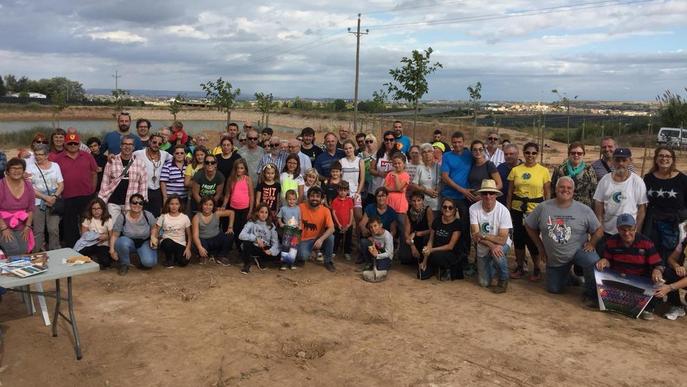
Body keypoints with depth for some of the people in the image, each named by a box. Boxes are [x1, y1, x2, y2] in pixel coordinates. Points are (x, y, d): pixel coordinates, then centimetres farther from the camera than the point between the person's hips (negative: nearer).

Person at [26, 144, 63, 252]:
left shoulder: (55, 166, 9)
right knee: (38, 231, -1)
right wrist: (45, 197, -12)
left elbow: (61, 185, 7)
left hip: (54, 202, 2)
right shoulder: (30, 167, 2)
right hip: (37, 203, -1)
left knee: (54, 229, 0)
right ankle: (37, 254, 8)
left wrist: (54, 197, -10)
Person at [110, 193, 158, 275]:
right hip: (128, 242, 0)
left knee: (149, 262, -28)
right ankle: (124, 265, -9)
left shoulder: (148, 216, -12)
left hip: (144, 243, 0)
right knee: (123, 242, -36)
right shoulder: (122, 217, -14)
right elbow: (114, 235, -8)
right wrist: (112, 250, -18)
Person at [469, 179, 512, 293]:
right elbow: (475, 235, -21)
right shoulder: (474, 208, -19)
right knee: (484, 283, 4)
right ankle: (493, 265, 38)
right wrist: (491, 245, -34)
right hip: (482, 249, 3)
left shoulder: (503, 210, -24)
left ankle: (503, 280, -9)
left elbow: (502, 239, -26)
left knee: (498, 253, -38)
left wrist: (482, 235, -30)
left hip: (501, 245, -2)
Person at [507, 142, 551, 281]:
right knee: (518, 238, 7)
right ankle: (520, 267, 24)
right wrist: (507, 209, 6)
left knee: (533, 239, -2)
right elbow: (510, 192, 9)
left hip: (536, 210, -2)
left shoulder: (544, 171, 1)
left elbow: (547, 193, 3)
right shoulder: (515, 170, 5)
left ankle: (536, 269, 18)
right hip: (517, 209, 2)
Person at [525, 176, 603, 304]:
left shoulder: (584, 210, -7)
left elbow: (599, 230, 1)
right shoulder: (543, 207, -6)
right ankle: (567, 276, 45)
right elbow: (529, 226, 4)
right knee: (554, 289, 11)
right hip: (554, 259, 2)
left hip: (578, 251, -2)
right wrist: (540, 247, 4)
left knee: (594, 262, -34)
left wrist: (591, 243, -15)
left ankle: (591, 294, -8)